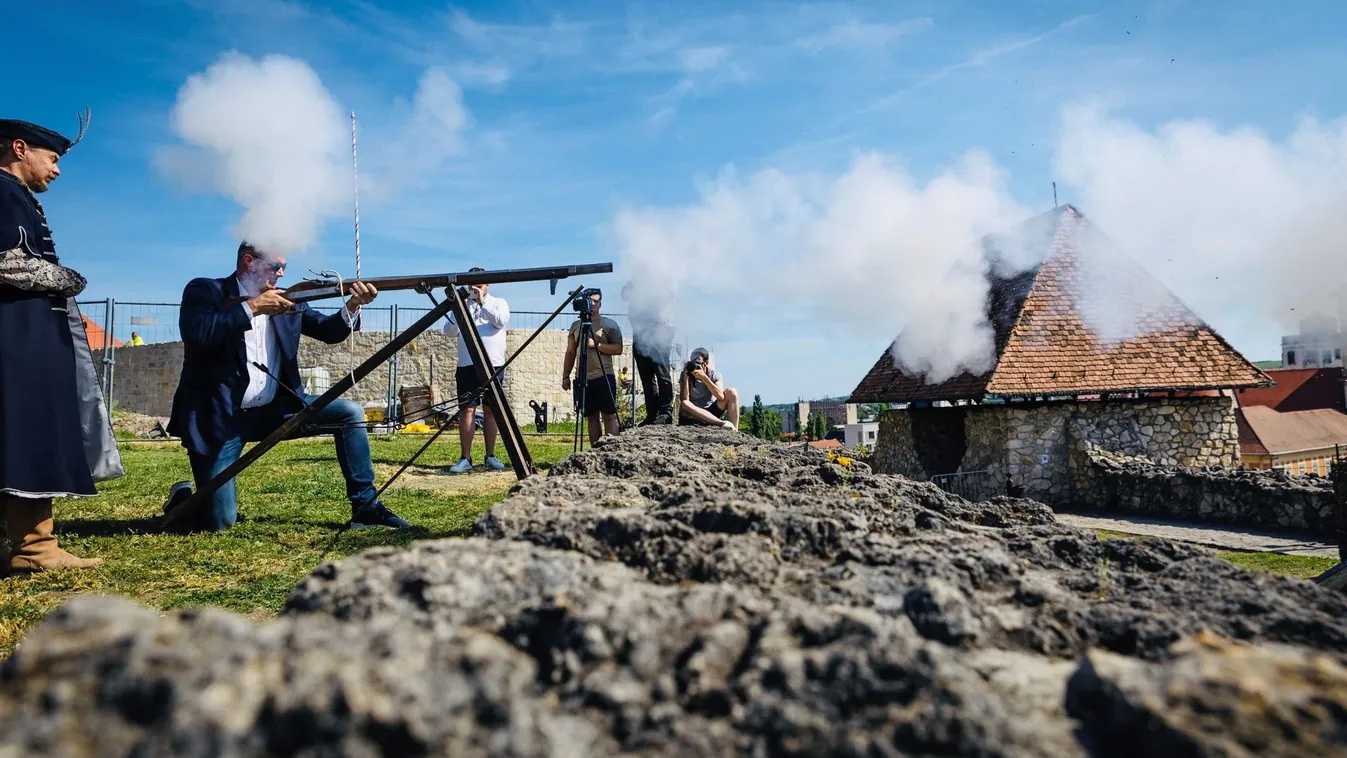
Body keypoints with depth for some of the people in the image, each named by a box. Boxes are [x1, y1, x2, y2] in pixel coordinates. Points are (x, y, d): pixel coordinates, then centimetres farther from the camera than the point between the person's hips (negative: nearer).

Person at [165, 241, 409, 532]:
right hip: (219, 418, -5)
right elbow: (195, 333, -26)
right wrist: (251, 307, -24)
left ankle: (366, 507, -1)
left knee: (349, 413, -7)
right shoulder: (205, 290, -7)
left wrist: (353, 305, -16)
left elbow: (329, 332, 3)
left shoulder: (286, 300, 7)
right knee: (218, 522, -8)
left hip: (271, 409, 5)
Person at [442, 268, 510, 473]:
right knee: (467, 410, -5)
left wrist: (482, 303, -11)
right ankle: (465, 458, -4)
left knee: (490, 410, 5)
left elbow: (501, 321, -12)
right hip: (467, 365, 1)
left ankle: (490, 455, 13)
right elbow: (450, 331, 0)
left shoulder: (498, 303, 9)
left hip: (493, 365, 0)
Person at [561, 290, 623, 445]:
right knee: (591, 417, 5)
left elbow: (618, 349, -5)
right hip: (582, 379, 4)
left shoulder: (610, 324, 3)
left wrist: (596, 345, -14)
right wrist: (565, 376, 8)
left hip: (604, 377, -4)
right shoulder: (576, 325, 14)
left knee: (609, 416, -6)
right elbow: (570, 353, 15)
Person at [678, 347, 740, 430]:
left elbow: (721, 397, -26)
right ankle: (722, 423, -38)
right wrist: (686, 377, -26)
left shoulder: (714, 374, -6)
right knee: (684, 405, -35)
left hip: (711, 412, 1)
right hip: (694, 414, -1)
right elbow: (684, 400, -20)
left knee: (731, 392, -18)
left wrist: (704, 377, -31)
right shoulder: (686, 374, -8)